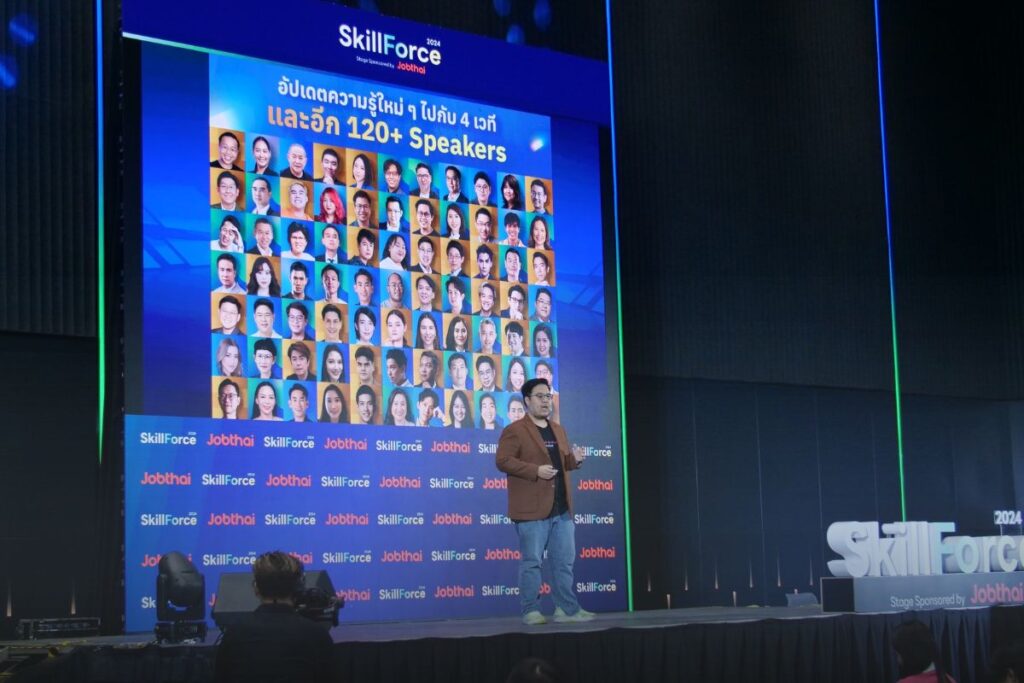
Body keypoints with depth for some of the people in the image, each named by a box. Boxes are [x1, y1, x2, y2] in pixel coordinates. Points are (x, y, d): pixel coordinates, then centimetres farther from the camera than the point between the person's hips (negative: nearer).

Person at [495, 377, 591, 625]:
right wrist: (535, 470, -20)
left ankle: (567, 609, 13)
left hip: (561, 508, 7)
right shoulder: (514, 430, -5)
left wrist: (574, 459, 1)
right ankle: (530, 611, 4)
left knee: (565, 561, 8)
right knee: (532, 561, -2)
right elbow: (502, 460, -13)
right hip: (532, 509, -7)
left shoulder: (558, 430, 19)